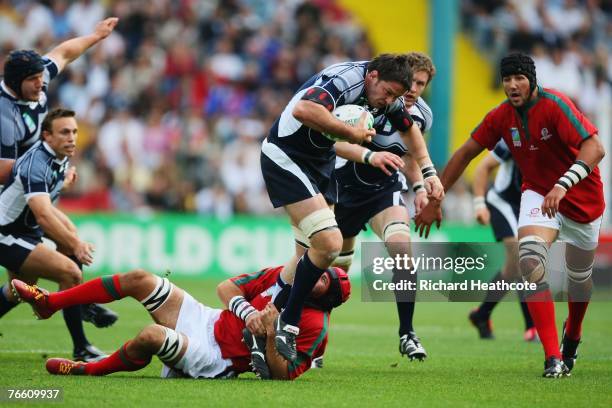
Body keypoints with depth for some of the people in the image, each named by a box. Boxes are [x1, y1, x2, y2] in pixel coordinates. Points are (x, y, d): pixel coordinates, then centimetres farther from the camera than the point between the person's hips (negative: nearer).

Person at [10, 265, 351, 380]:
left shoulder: (315, 327, -13)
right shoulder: (284, 275, 4)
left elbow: (282, 374, -18)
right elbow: (227, 287, 6)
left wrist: (270, 335, -28)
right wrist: (247, 312, -13)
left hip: (217, 361, -7)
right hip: (207, 321, 7)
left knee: (152, 335, -34)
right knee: (139, 279, -5)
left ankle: (88, 370, -6)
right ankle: (49, 302, 5)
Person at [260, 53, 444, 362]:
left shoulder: (387, 95, 0)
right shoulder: (346, 79, -28)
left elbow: (409, 128, 21)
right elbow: (303, 110, -45)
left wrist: (428, 172, 14)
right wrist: (351, 132, -35)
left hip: (321, 162, 10)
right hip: (286, 158, -9)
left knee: (310, 255, 10)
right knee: (329, 243, -19)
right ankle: (286, 324, -7)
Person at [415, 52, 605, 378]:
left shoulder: (554, 105, -25)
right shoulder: (501, 116, -9)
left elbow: (595, 148, -36)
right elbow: (466, 153, 4)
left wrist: (562, 185, -49)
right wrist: (434, 200, 3)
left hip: (582, 198, -2)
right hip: (538, 193, 2)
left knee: (579, 277, 13)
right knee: (530, 259, -25)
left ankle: (572, 336, 49)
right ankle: (553, 358, -29)